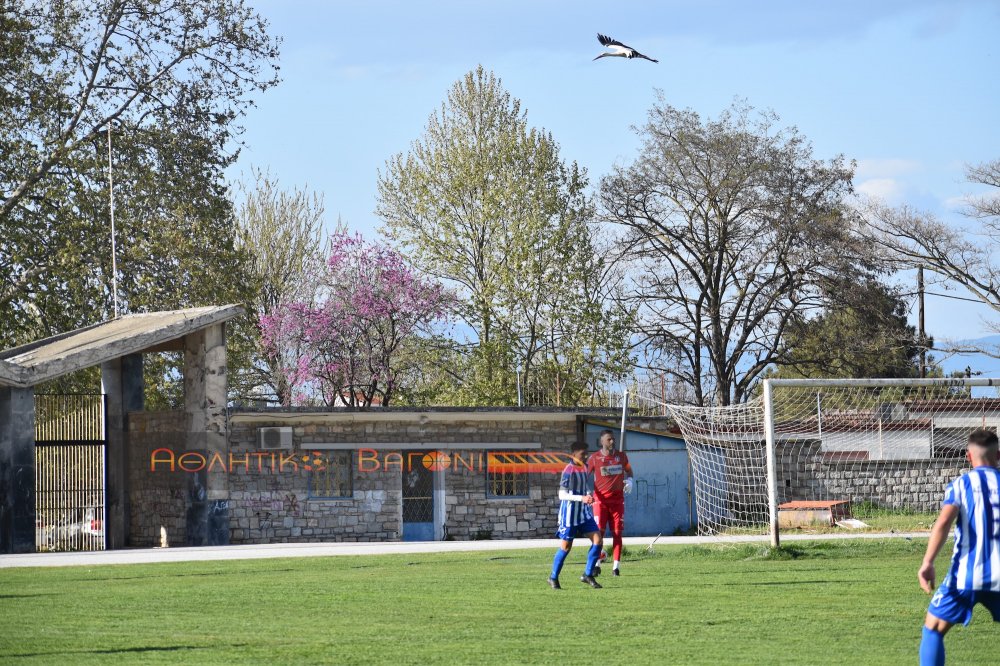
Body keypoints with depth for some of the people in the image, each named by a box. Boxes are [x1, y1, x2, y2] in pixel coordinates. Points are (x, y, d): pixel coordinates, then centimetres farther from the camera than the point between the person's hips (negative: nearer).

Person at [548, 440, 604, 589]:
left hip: (583, 512, 7)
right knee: (566, 546, 0)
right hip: (570, 513, -7)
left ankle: (588, 575, 5)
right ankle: (553, 578, 16)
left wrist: (588, 496, 2)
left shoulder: (584, 469, 9)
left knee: (598, 540, -4)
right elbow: (562, 494, -20)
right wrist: (582, 498, -26)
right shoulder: (569, 470, -15)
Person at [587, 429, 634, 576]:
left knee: (617, 532, 1)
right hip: (600, 499, -3)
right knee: (599, 531, -9)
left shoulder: (621, 456, 6)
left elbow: (628, 470, 21)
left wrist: (629, 481, 0)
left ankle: (616, 566, 4)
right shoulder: (595, 458, -3)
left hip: (617, 499, 3)